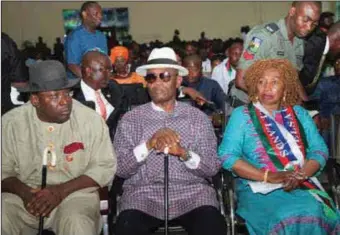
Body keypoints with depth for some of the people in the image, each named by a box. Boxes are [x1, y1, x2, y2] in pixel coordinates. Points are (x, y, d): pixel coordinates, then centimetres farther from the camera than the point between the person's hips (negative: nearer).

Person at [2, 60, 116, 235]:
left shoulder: (90, 119, -7)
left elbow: (105, 167, -6)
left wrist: (61, 191, -17)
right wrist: (25, 192, -19)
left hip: (75, 194, -1)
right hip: (25, 196, 1)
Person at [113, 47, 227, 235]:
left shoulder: (198, 118, 7)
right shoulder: (130, 119, 6)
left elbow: (212, 168, 2)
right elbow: (120, 168, -1)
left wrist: (183, 153, -16)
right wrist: (148, 144, -16)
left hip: (192, 192, 1)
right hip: (143, 193, 0)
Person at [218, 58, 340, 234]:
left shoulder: (299, 114, 14)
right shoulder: (241, 115, 4)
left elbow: (319, 150, 8)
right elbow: (227, 156, -7)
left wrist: (301, 175, -13)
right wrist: (267, 176, -16)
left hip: (302, 185, 4)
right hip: (258, 188, -3)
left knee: (315, 212, -25)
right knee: (288, 216, -30)